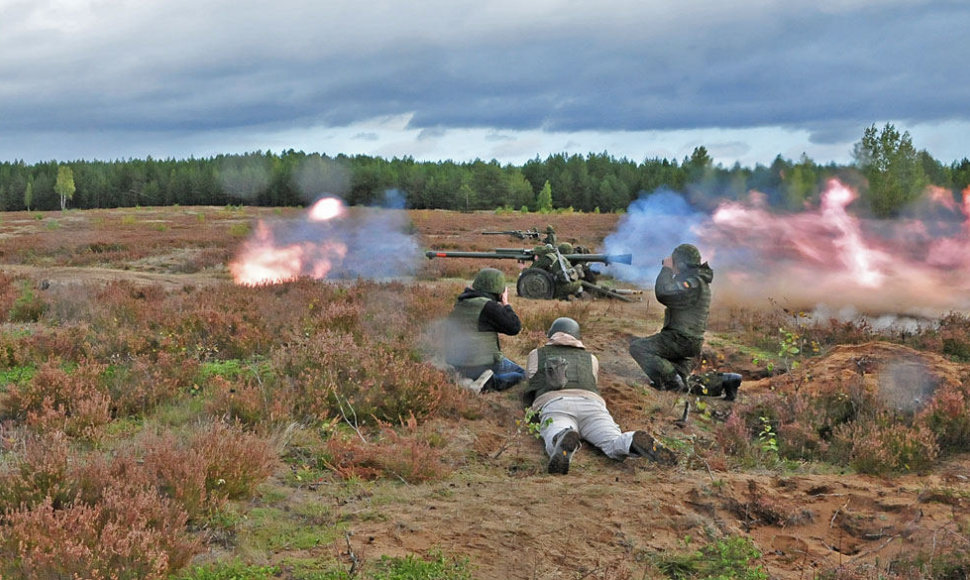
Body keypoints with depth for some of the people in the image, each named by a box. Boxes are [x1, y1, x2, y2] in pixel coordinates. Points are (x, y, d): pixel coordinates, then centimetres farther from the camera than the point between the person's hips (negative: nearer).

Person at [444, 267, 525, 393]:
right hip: (484, 363, -7)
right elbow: (515, 327, -14)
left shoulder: (460, 303, 6)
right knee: (521, 373, 15)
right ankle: (490, 383, -13)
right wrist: (506, 304, 0)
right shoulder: (488, 306, -17)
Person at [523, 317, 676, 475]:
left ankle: (564, 440, -67)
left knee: (555, 443, -31)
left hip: (555, 404, -2)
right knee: (615, 446, -20)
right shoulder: (591, 358, 36)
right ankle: (636, 442, -54)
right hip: (591, 403, 2)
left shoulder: (537, 355, 34)